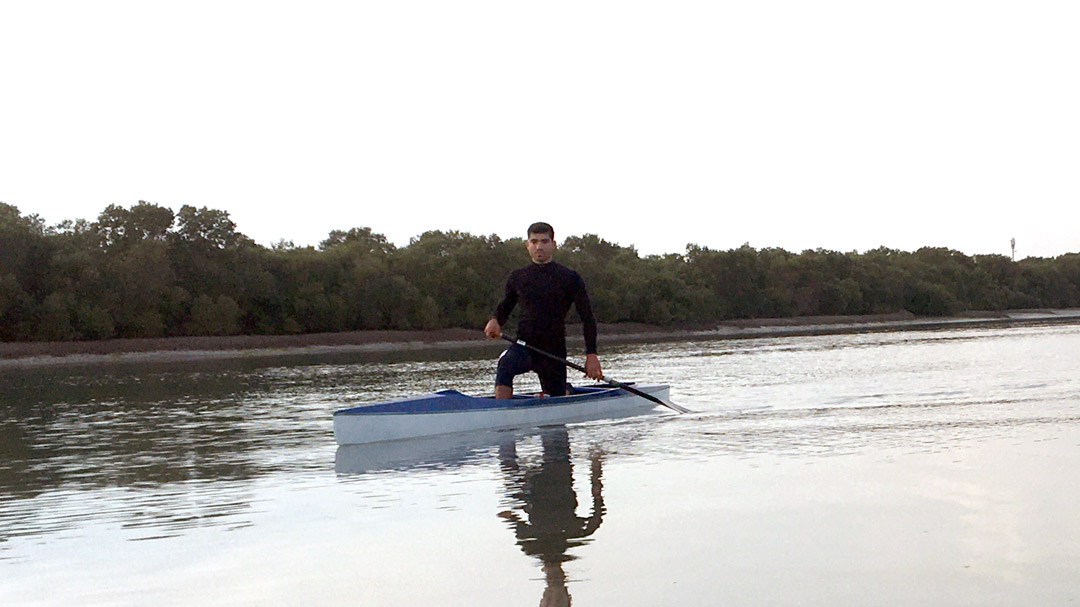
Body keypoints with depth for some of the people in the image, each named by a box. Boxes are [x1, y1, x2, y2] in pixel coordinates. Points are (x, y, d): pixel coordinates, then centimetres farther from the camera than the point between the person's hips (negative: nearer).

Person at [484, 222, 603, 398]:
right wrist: (495, 320, -4)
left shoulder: (570, 278, -2)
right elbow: (505, 306, 21)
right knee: (505, 366, -33)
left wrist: (591, 355, -13)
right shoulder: (517, 277, 7)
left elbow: (587, 318, -2)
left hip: (554, 351, -1)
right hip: (524, 345, 1)